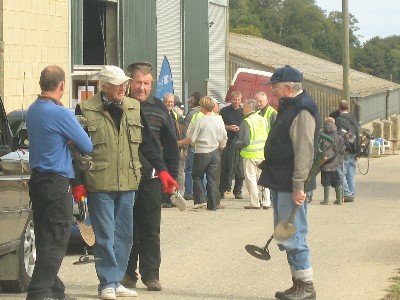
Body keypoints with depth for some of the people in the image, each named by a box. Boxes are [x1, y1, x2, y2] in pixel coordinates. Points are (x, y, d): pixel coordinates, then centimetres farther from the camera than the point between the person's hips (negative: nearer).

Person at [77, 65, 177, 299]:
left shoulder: (134, 108, 9)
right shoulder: (86, 111, -5)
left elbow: (148, 142, 12)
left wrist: (162, 170, 6)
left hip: (128, 183, 5)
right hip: (99, 184, -5)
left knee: (124, 235, 10)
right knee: (105, 235, -2)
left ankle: (116, 281, 20)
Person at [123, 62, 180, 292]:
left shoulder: (159, 108, 8)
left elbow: (171, 146, 12)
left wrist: (171, 176, 6)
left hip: (151, 179, 1)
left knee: (150, 230, 3)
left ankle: (151, 274, 7)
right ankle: (127, 273, 13)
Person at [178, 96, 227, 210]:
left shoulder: (199, 121, -15)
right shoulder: (219, 120, -1)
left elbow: (191, 139, -12)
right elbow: (223, 139, 9)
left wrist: (180, 143, 4)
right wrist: (220, 146, 29)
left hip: (202, 152, -4)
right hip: (215, 152, 4)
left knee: (197, 176, 12)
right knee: (212, 178, 9)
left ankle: (201, 199, 1)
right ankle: (213, 204, 9)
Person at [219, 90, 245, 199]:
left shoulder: (243, 112, 9)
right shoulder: (224, 111, 7)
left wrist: (240, 129, -8)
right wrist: (229, 128, -8)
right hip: (227, 141, -1)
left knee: (239, 168, -1)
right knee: (224, 167, 0)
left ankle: (238, 190, 7)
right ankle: (222, 190, 6)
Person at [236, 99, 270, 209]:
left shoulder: (246, 122, -14)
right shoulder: (263, 120, 7)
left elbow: (244, 141, -18)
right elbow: (268, 136, 13)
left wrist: (238, 145, 1)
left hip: (250, 154, -6)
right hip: (263, 153, 6)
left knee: (251, 178, 2)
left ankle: (255, 202, 1)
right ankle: (265, 201, 13)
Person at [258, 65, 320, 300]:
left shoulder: (302, 111, -16)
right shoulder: (289, 107, 16)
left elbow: (304, 152, -23)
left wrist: (299, 186, -26)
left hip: (291, 186, -11)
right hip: (280, 184, 11)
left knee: (293, 237, -7)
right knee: (284, 237, 15)